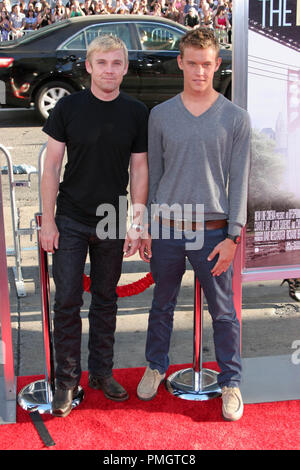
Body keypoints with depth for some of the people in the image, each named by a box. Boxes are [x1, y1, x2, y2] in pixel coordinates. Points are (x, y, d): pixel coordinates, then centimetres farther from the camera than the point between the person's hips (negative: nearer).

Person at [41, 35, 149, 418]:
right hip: (71, 221, -1)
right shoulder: (68, 107, -3)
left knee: (106, 300, 12)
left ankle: (102, 372, 27)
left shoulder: (136, 113, 1)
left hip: (112, 222, 2)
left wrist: (136, 224, -1)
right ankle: (67, 380, 16)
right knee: (67, 301, 1)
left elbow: (139, 170, 4)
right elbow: (52, 166, -1)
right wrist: (48, 221, -6)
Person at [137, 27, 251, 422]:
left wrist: (232, 237, -8)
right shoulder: (160, 115, 3)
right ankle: (156, 367, 38)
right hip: (166, 228, 2)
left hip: (212, 232, -2)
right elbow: (152, 173, 8)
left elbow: (239, 181, -3)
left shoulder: (236, 119, -2)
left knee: (223, 312, 8)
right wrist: (145, 227, 5)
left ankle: (230, 382, 26)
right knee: (162, 305, 17)